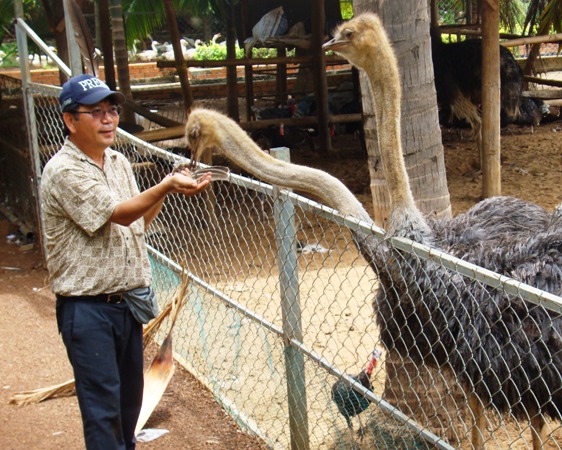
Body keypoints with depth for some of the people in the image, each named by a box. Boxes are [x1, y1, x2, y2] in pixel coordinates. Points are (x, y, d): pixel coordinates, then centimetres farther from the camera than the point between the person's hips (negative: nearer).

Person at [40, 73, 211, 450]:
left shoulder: (119, 163, 11)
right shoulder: (63, 171, -16)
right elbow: (119, 214, -24)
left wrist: (168, 189, 0)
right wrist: (166, 187, -37)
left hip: (127, 301, 8)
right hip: (87, 308, -8)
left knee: (130, 398, 17)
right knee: (103, 406, -4)